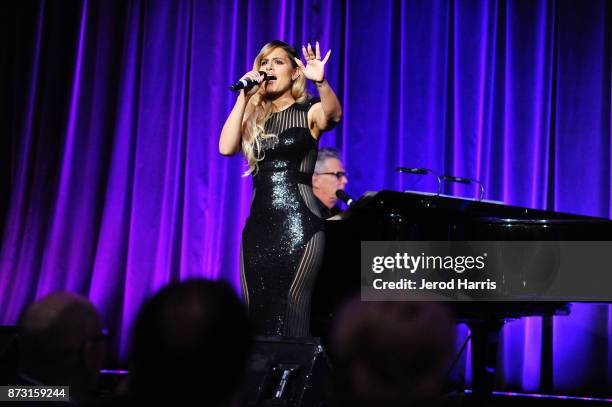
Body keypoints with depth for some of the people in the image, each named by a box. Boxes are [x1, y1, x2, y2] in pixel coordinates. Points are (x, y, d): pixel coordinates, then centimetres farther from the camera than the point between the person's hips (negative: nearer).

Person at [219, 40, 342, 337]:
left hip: (298, 224, -4)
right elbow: (226, 147, -2)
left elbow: (333, 114, -21)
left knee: (290, 312, -10)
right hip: (258, 224, 5)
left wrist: (321, 81, -41)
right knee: (257, 312, 2)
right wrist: (243, 97, -3)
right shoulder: (254, 116, 15)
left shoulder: (309, 112, 3)